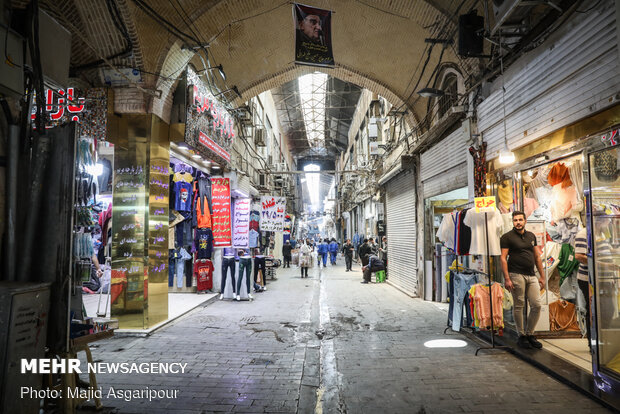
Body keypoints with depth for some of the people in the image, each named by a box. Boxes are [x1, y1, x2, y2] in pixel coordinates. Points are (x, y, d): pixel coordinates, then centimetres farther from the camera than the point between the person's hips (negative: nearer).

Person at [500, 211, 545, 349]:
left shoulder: (531, 236, 16)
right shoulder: (507, 237, -1)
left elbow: (537, 257, 19)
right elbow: (503, 258, -6)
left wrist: (542, 276, 14)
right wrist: (506, 279, -13)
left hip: (531, 275, 5)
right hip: (516, 275, -5)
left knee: (536, 305, 1)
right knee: (518, 306, 0)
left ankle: (529, 334, 16)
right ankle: (521, 336, 11)